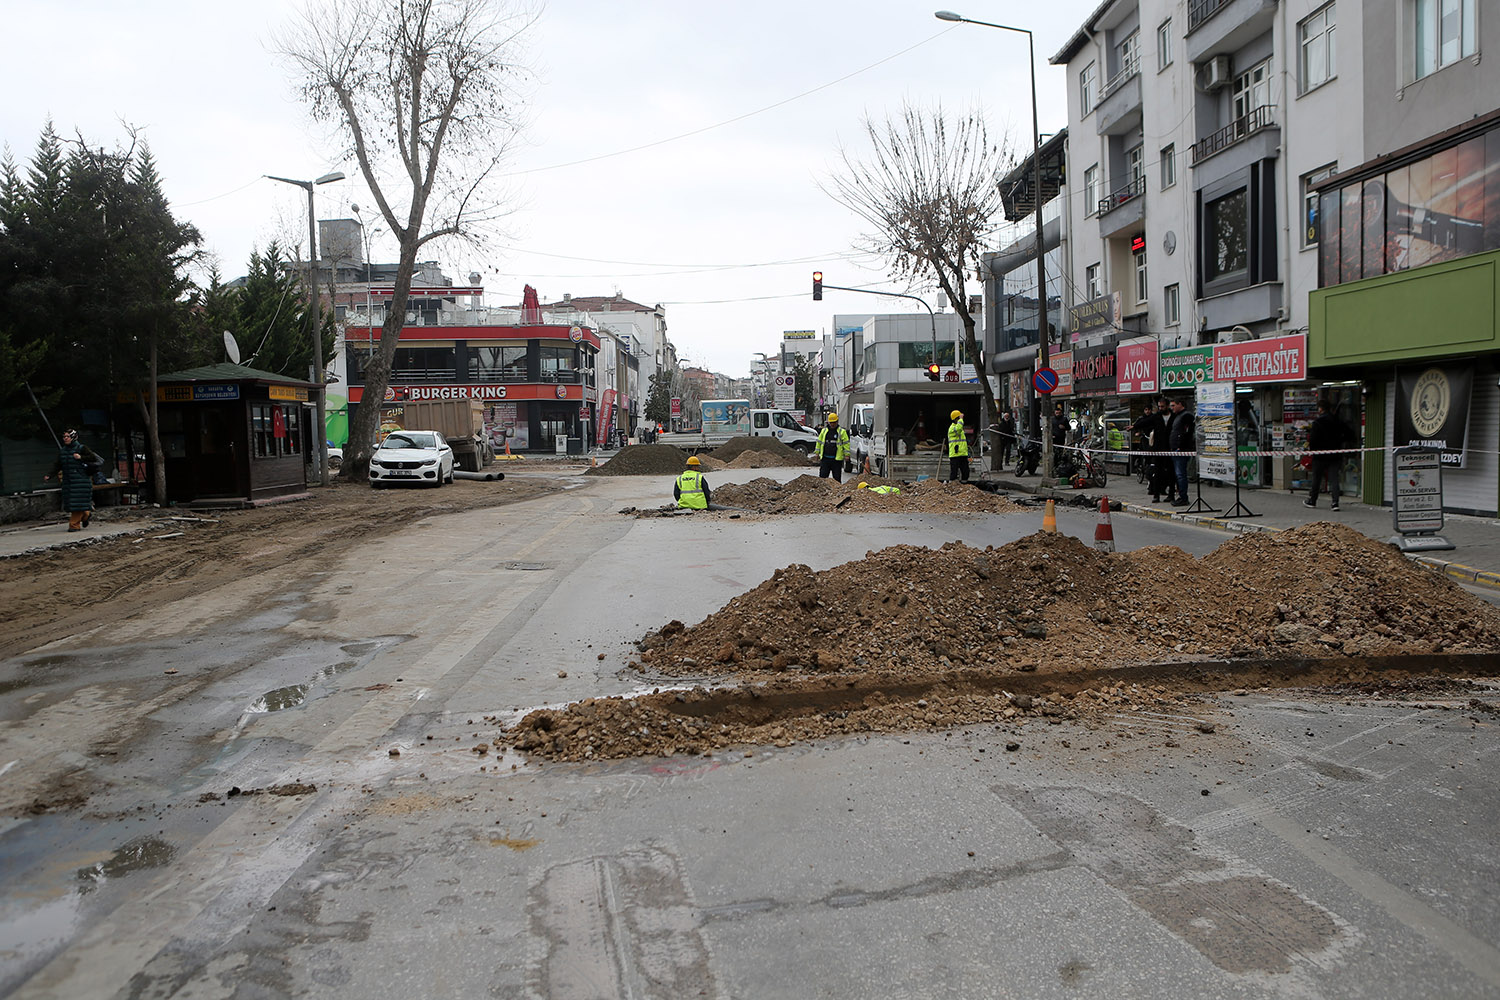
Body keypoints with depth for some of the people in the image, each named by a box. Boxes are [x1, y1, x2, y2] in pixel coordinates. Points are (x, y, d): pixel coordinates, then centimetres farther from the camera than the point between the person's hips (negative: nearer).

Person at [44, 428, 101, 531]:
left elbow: (94, 459, -6)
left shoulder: (82, 448, -2)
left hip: (80, 480, -6)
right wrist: (50, 475, -3)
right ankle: (86, 515, 29)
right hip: (68, 481, 6)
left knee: (77, 503, -8)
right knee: (69, 503, 6)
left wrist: (81, 458, -16)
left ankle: (74, 525, -4)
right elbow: (58, 465, 10)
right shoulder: (62, 450, 13)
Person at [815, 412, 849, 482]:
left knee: (837, 478, 3)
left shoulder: (842, 432, 1)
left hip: (837, 459, -3)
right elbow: (819, 442, 16)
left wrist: (847, 454, -8)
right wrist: (817, 453, 11)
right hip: (825, 458, 3)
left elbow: (846, 444, -1)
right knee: (822, 476, 0)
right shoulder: (824, 431, 11)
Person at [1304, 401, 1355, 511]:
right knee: (1334, 479, 2)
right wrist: (1339, 442, 19)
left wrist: (1310, 448, -1)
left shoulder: (1317, 422, -12)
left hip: (1320, 454, -4)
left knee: (1316, 478, 10)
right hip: (1335, 455, 4)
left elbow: (1313, 439, -18)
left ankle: (1312, 501, 22)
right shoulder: (1338, 422, 5)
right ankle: (1335, 502, -8)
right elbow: (1350, 436, 9)